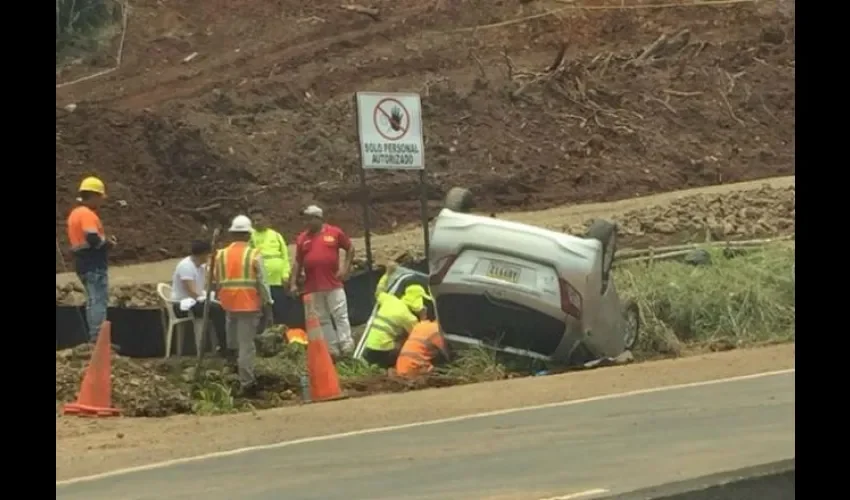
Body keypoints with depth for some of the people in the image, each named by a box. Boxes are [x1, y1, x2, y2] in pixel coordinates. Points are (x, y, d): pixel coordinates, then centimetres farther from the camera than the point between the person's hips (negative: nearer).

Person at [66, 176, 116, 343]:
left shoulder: (75, 213, 16)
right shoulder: (87, 214, -16)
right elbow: (92, 238, -28)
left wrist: (104, 239, 11)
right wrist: (107, 242, -9)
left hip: (82, 263, 10)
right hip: (94, 264, -10)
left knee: (93, 301, 15)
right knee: (99, 301, -10)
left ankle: (94, 338, 17)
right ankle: (98, 338, -14)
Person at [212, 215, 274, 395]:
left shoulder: (221, 255, 5)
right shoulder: (254, 255, -7)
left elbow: (216, 282, 9)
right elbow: (262, 282, -7)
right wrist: (267, 304, 0)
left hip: (229, 305, 4)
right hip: (249, 305, -4)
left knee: (235, 343, 19)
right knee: (246, 344, -2)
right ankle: (246, 383, -4)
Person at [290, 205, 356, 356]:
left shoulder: (335, 233, 1)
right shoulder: (302, 238, 8)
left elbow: (350, 248, 11)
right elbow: (298, 262, 10)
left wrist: (346, 267, -1)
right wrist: (293, 283, 3)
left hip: (334, 284, -3)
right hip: (312, 287, 3)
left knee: (341, 316, -5)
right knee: (322, 320, 6)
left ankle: (347, 348, -3)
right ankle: (332, 350, 11)